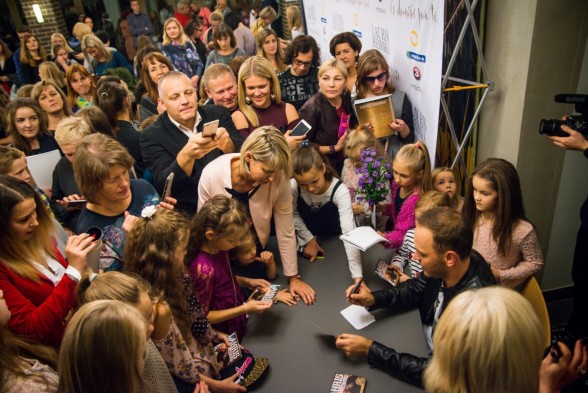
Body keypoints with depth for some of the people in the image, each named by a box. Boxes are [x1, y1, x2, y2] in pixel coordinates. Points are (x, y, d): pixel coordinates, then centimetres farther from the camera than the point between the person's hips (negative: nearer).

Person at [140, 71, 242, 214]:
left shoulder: (218, 114, 5)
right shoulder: (152, 136, -3)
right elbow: (164, 184, -14)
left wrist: (227, 144, -23)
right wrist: (187, 155, -32)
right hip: (191, 215, -2)